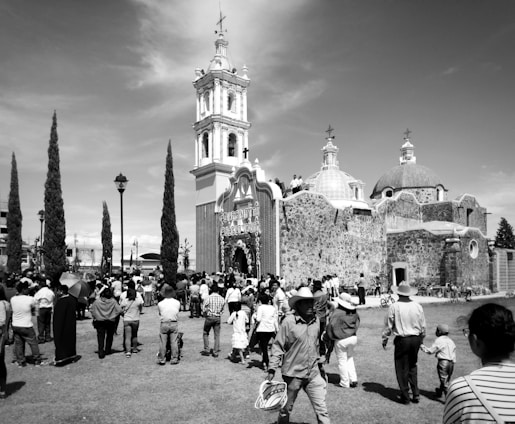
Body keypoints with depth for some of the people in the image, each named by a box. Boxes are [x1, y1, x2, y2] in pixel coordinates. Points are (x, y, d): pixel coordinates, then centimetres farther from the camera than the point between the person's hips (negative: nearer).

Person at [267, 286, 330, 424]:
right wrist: (272, 369, -12)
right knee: (286, 409, 14)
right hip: (293, 373, -3)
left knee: (322, 410, 3)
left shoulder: (316, 321, 0)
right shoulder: (289, 321, -14)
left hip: (313, 373, 3)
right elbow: (277, 346, -10)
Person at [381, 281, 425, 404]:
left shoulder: (394, 307, -13)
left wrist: (384, 340, 7)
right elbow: (423, 326, 7)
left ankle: (405, 397, 17)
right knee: (412, 367, 22)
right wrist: (421, 339, 22)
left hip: (402, 340, -4)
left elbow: (388, 326, -7)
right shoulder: (417, 306, -2)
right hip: (415, 339, 4)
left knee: (402, 369, 9)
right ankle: (416, 394, 24)